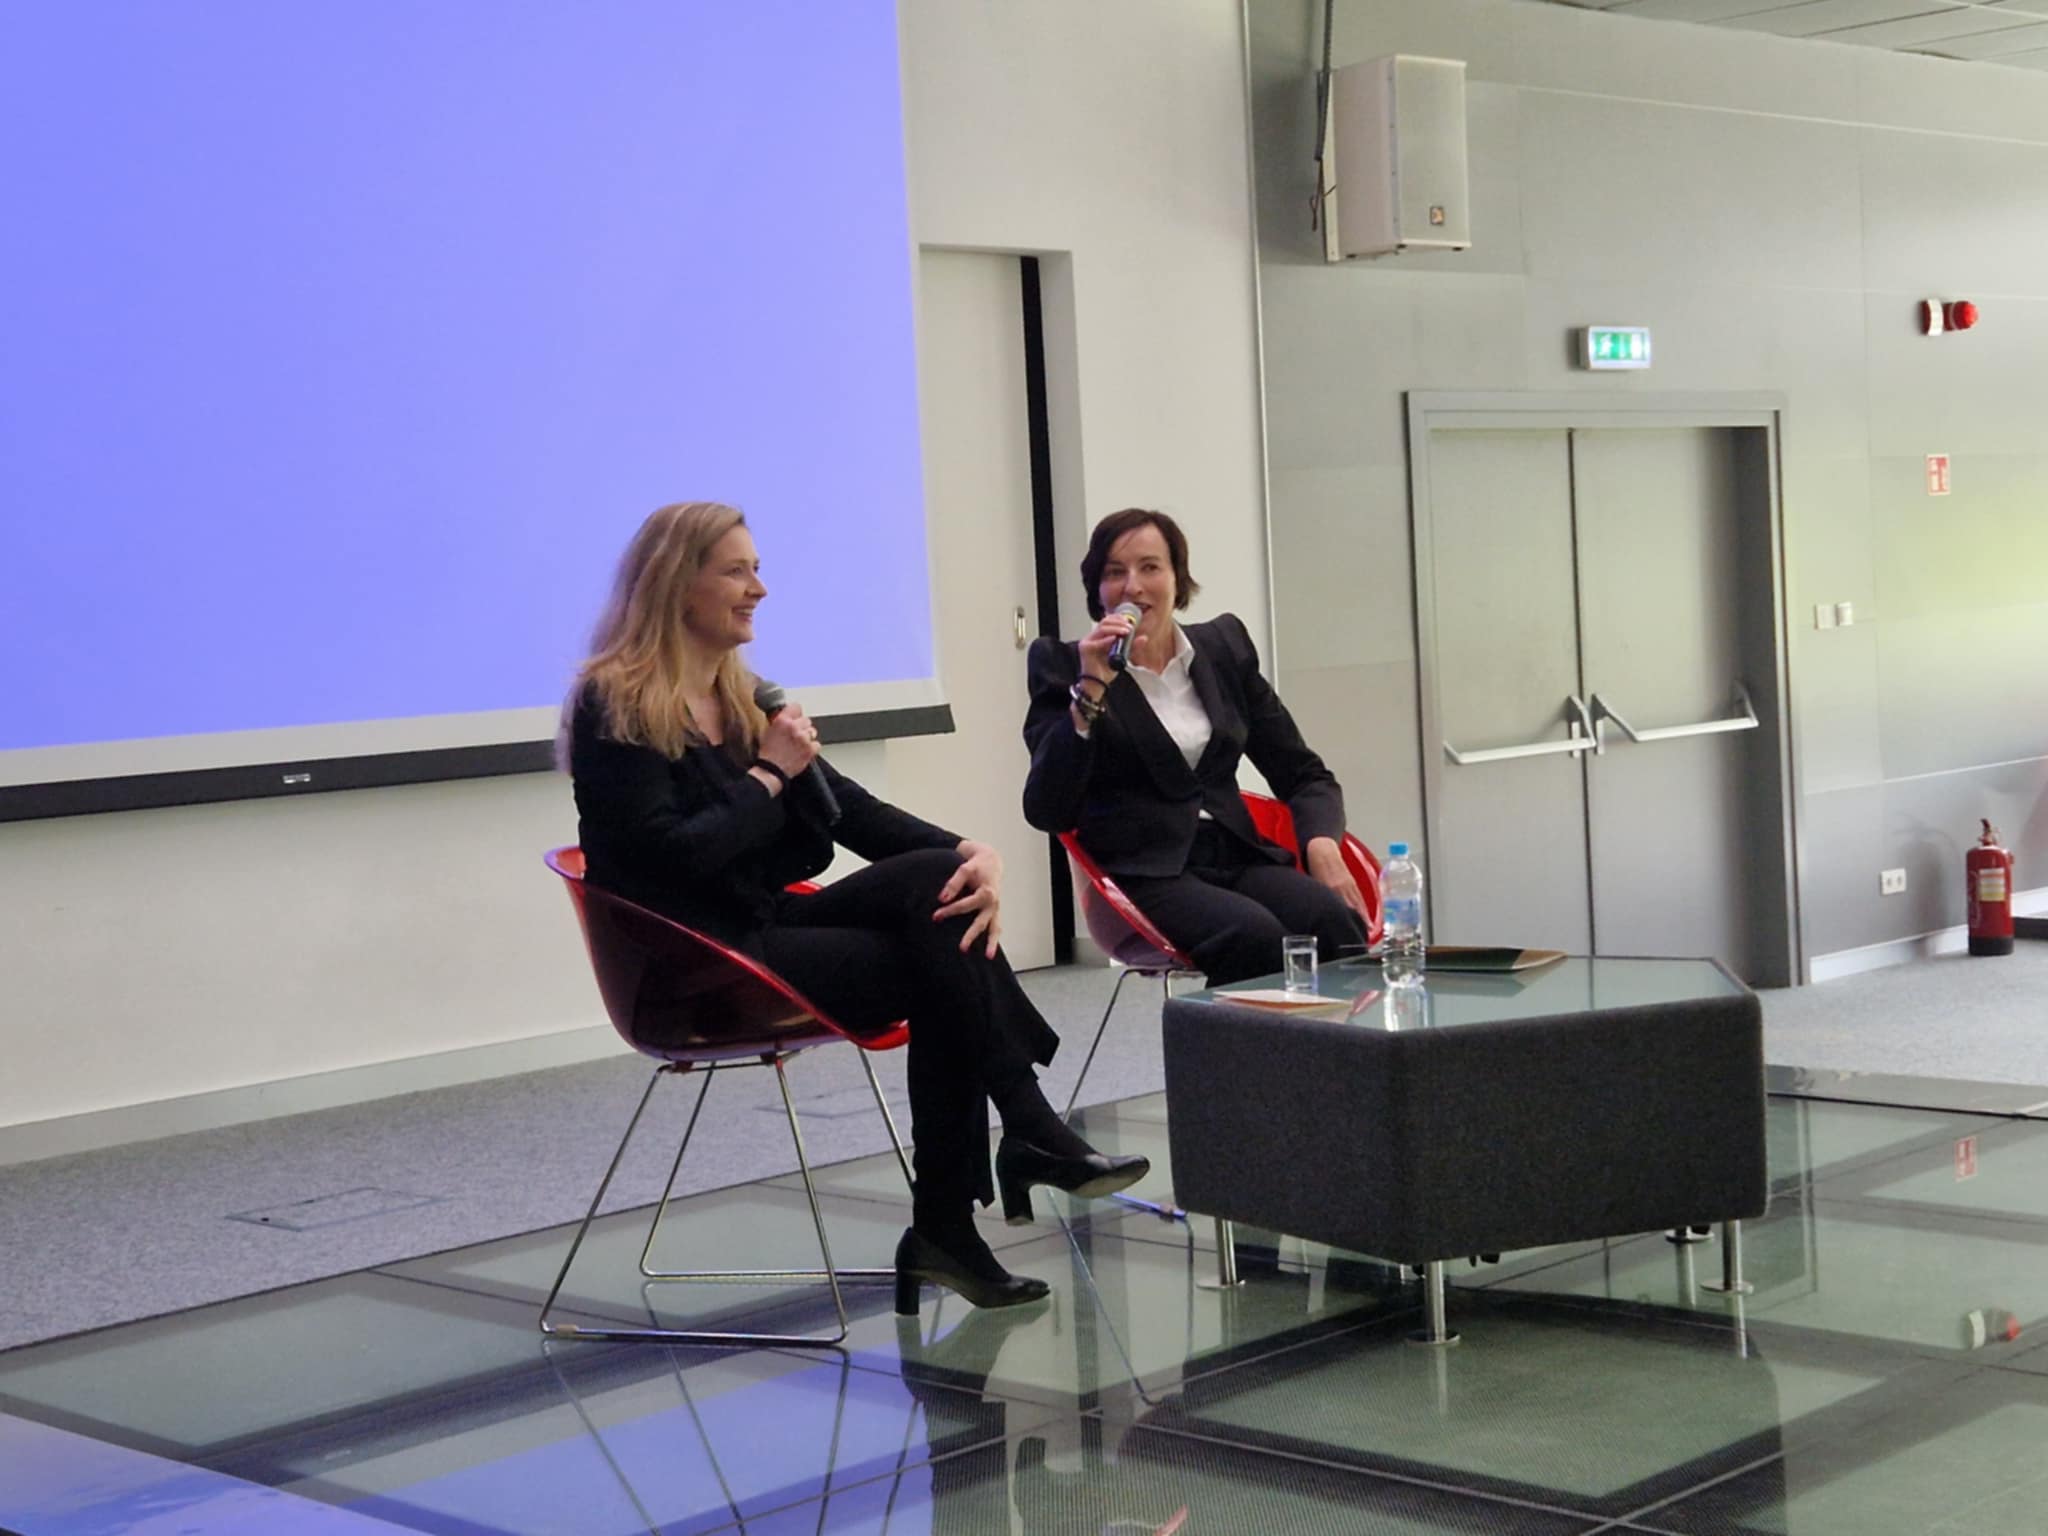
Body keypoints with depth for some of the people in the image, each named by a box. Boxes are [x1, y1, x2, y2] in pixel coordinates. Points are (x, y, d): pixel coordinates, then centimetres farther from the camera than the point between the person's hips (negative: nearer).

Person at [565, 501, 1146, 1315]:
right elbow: (670, 856, -19)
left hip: (769, 930, 7)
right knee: (942, 969, -25)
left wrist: (971, 852, -11)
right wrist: (769, 772, -10)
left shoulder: (745, 698, 16)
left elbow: (851, 811, 7)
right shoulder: (614, 709, -8)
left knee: (942, 881, -21)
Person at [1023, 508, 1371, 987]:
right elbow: (1046, 811, -8)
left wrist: (1322, 843, -6)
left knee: (1335, 921, -28)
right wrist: (1090, 691, -16)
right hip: (1143, 872, -4)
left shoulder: (1224, 646, 14)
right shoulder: (1065, 665, 3)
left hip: (1234, 856, 4)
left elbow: (1303, 773, 16)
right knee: (1255, 936, -34)